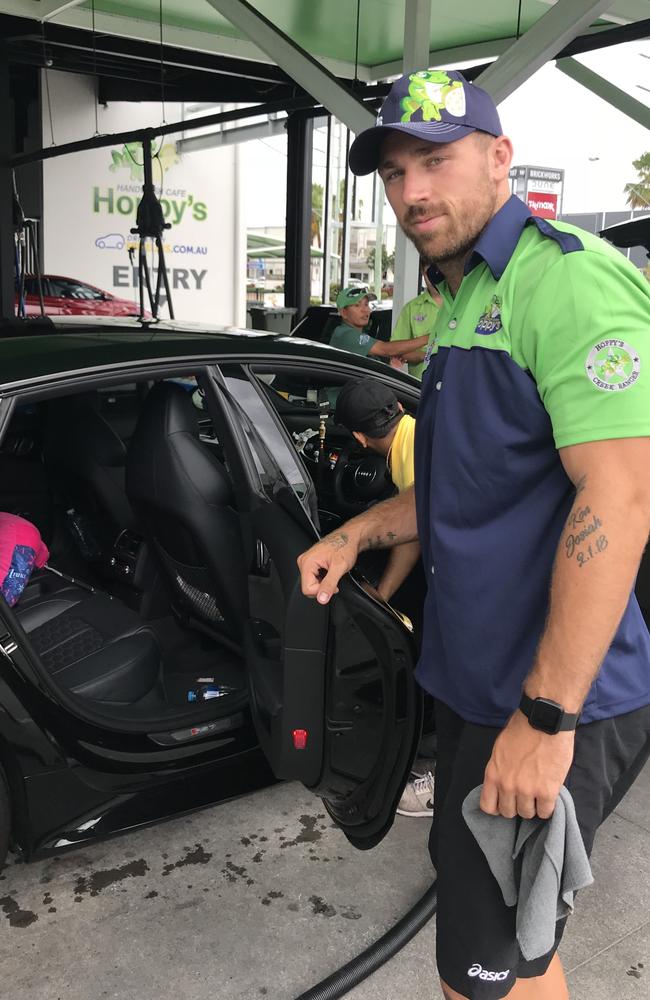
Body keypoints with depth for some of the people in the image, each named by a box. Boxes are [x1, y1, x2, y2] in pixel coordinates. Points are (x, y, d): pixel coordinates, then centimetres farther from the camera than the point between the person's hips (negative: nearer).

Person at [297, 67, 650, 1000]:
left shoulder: (566, 278, -17)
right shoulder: (466, 304, 15)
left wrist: (546, 716, -25)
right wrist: (355, 535, 10)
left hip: (553, 700, -9)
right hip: (476, 679, 10)